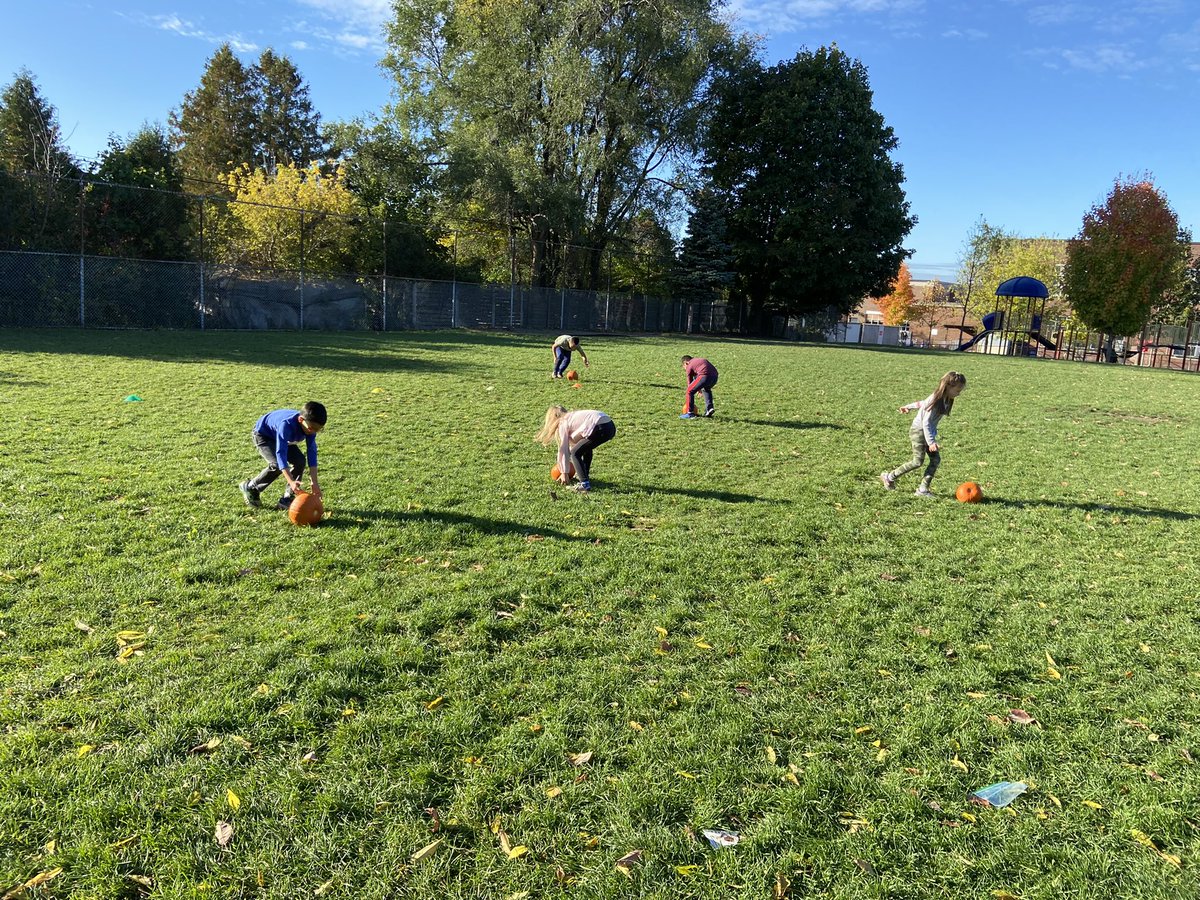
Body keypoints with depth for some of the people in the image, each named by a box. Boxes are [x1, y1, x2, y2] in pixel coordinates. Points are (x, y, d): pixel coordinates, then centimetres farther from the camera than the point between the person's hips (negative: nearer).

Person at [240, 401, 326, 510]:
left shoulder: (310, 426, -24)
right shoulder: (286, 424, -43)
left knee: (300, 461, -11)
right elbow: (280, 453, -46)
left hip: (282, 437, 6)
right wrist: (291, 482, -54)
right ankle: (249, 488, -1)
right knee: (277, 465, -24)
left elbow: (312, 452, -22)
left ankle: (287, 499, -3)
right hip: (263, 435, -6)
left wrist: (314, 483, -27)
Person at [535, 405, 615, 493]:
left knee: (575, 453, 2)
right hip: (611, 426, 9)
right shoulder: (572, 417, 31)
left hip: (601, 429, -9)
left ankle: (585, 484, -5)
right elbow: (573, 443, 36)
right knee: (586, 447, 32)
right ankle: (584, 475, 38)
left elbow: (563, 450, 9)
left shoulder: (563, 423, 7)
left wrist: (564, 473, 17)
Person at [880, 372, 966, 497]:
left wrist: (908, 406, 31)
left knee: (936, 459, -1)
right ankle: (889, 477, 5)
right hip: (919, 431, -9)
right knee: (918, 461, -9)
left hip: (929, 432, 9)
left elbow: (922, 403, 18)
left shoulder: (946, 400, 3)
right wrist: (931, 442, -32)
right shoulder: (936, 401, -24)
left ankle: (923, 489, 1)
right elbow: (926, 423, -27)